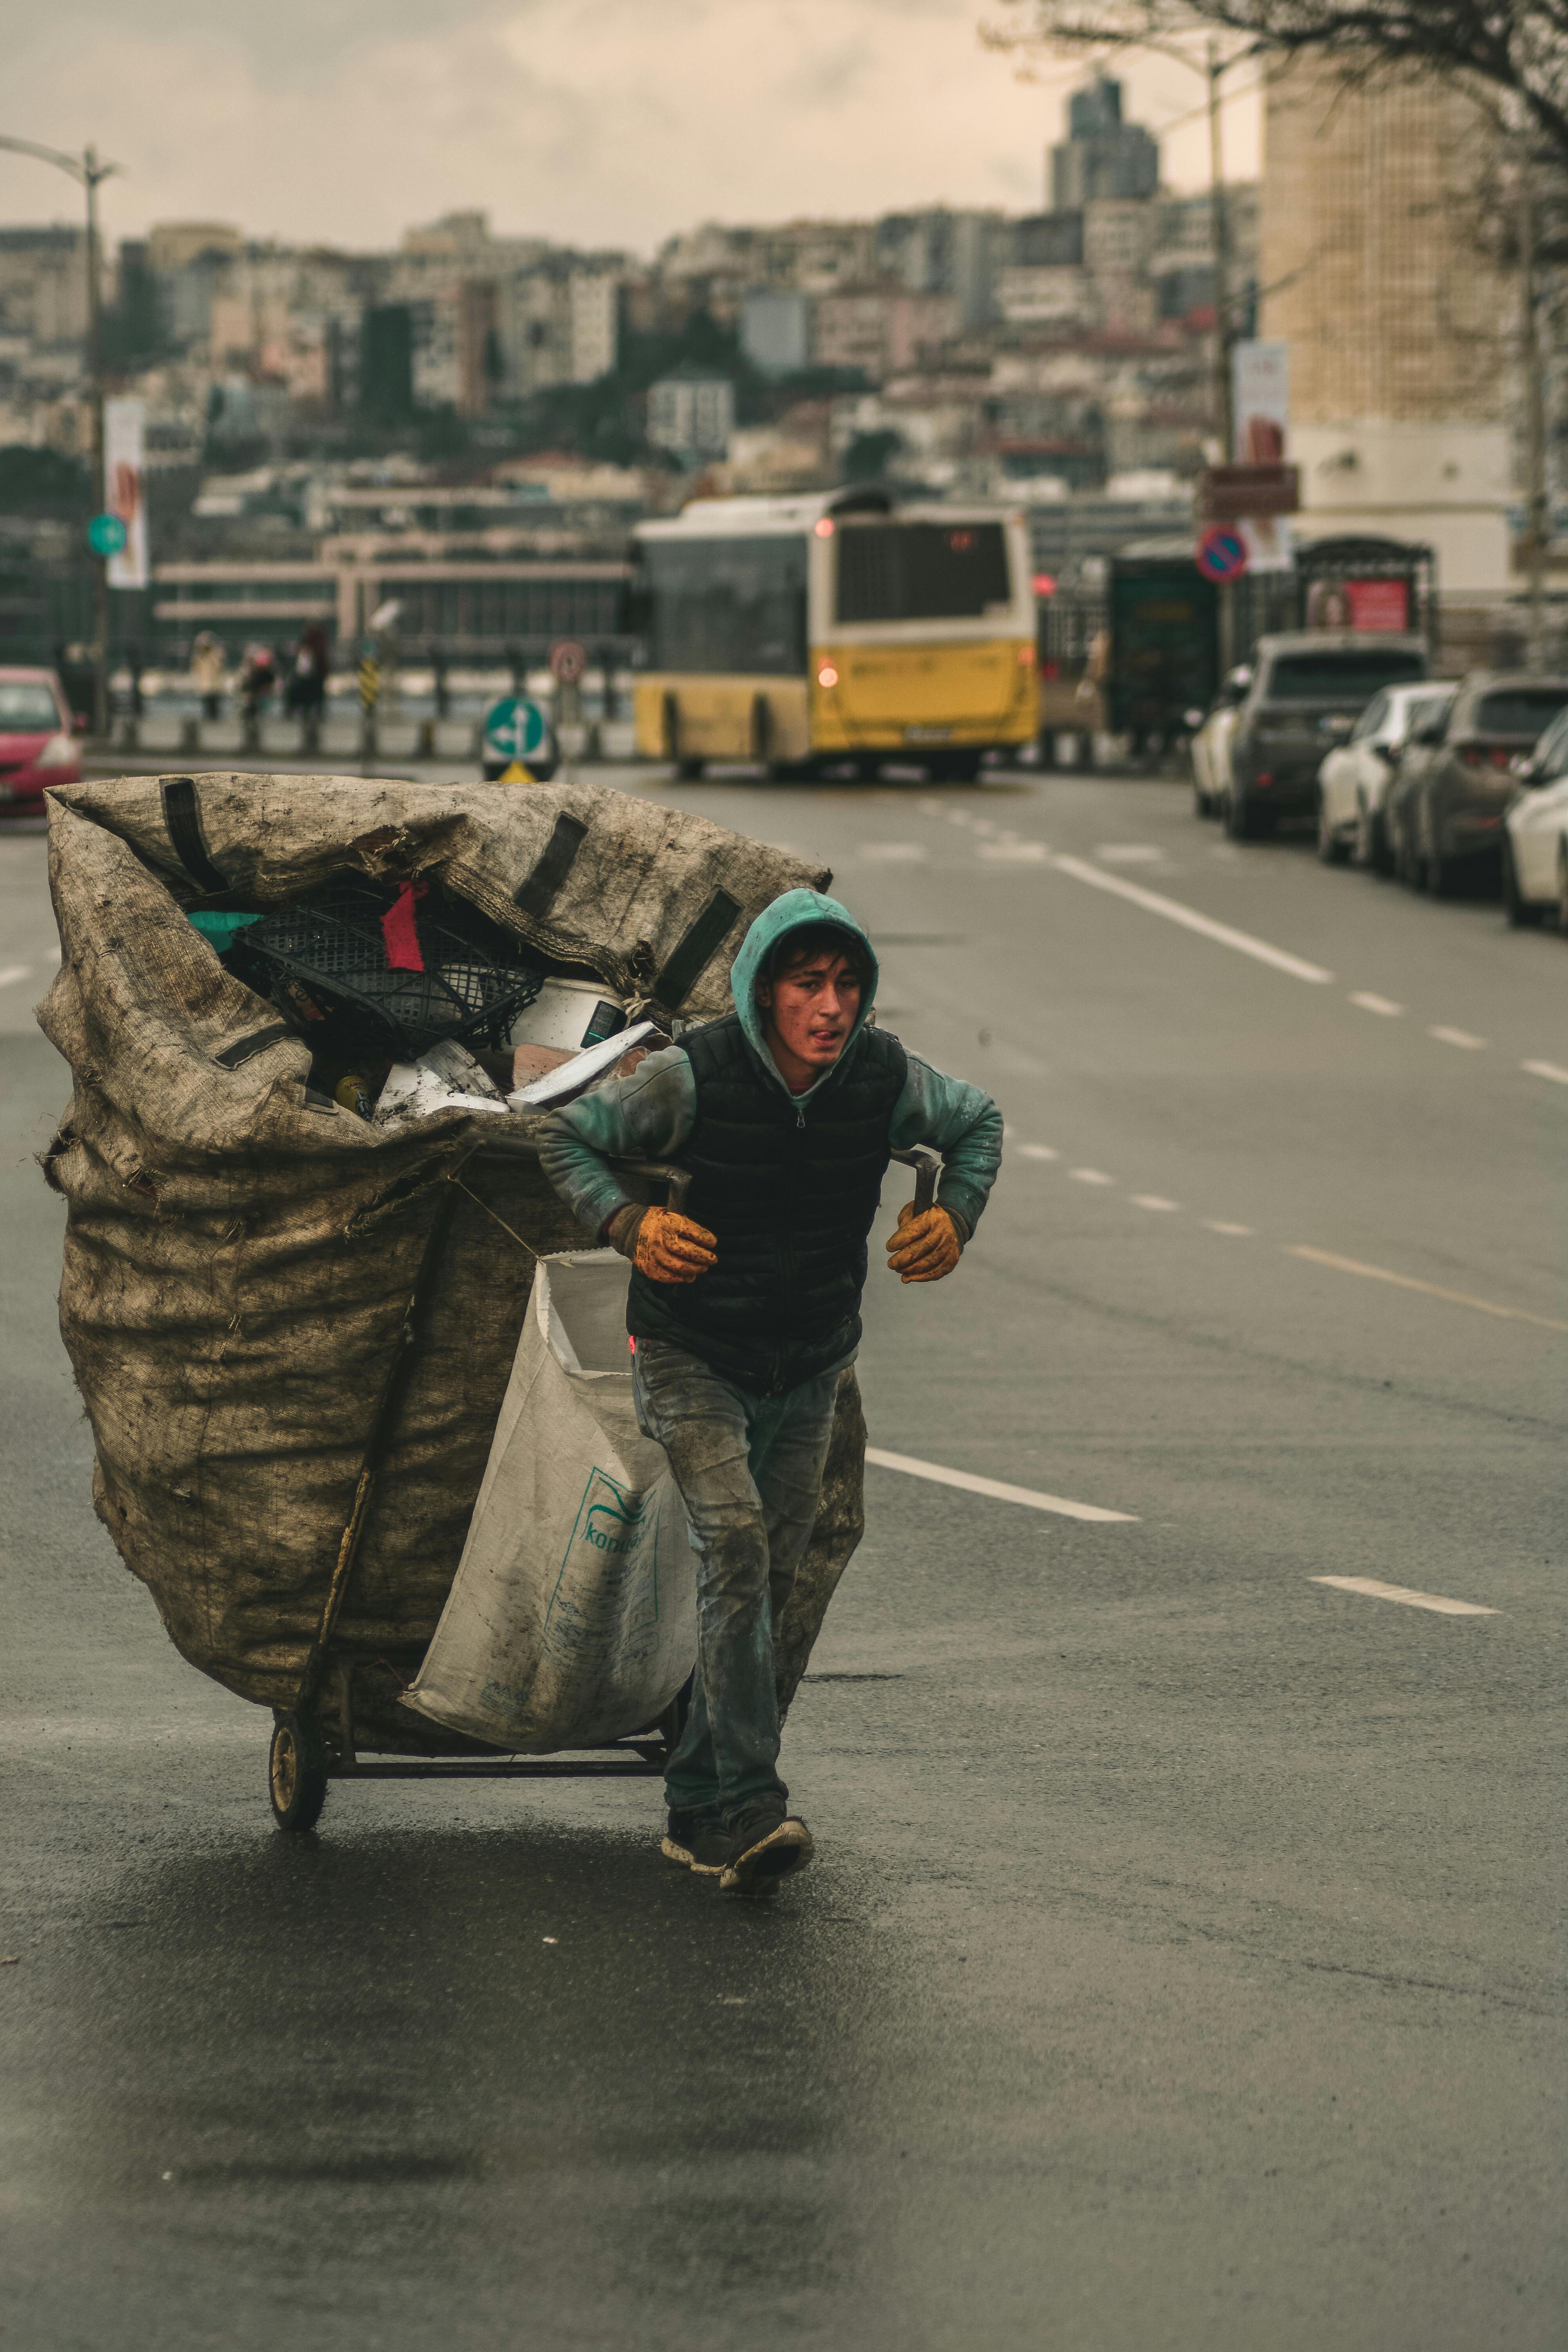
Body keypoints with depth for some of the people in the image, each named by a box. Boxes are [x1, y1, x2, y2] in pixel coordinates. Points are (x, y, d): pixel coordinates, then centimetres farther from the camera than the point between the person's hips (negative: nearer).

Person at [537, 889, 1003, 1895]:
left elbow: (978, 1121, 10)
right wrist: (630, 1226, -23)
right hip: (692, 1358, -5)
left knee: (768, 1581, 10)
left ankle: (698, 1811, 24)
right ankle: (748, 1805, -25)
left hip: (809, 1369, 5)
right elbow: (568, 1139, -7)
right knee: (734, 1543, -22)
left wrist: (955, 1217, -6)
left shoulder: (887, 1077, -12)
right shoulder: (692, 1077, -22)